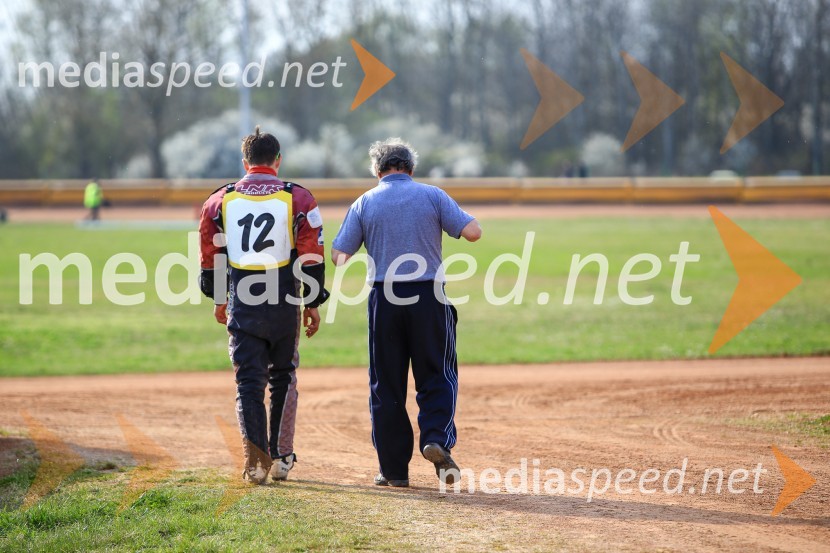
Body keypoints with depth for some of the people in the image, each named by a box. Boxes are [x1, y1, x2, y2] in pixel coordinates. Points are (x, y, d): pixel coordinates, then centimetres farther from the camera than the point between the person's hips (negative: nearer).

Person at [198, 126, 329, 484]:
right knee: (283, 378, 16)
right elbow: (311, 256, -3)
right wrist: (313, 303, 5)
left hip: (241, 306, 0)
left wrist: (218, 299, 22)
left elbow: (211, 255, 9)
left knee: (249, 381, 3)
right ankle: (281, 458, 19)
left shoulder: (221, 200, 3)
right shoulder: (297, 199, -1)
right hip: (284, 304, 0)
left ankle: (255, 458, -12)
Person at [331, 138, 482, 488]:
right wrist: (455, 221, 16)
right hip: (428, 295, -1)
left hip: (383, 299, 1)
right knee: (437, 376, 9)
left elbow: (339, 255, 0)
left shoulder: (365, 203, 5)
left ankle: (394, 469, 7)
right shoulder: (432, 195, 3)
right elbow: (472, 232, -6)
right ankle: (436, 439, -15)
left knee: (386, 383, 7)